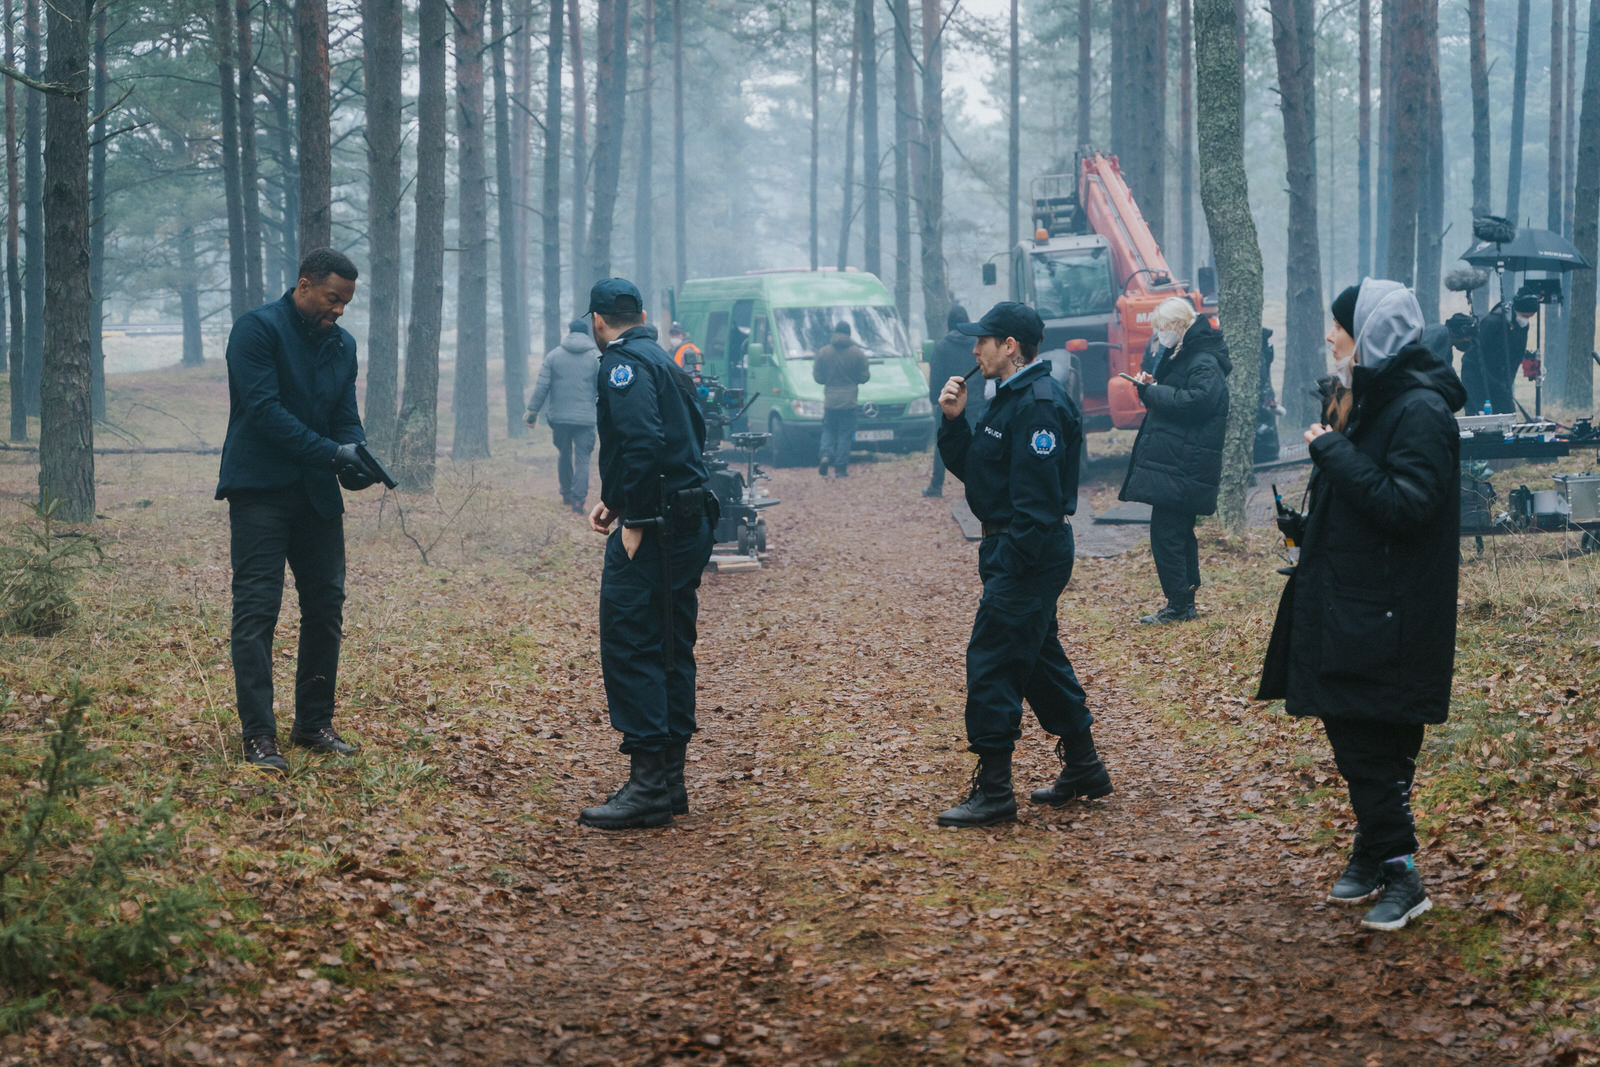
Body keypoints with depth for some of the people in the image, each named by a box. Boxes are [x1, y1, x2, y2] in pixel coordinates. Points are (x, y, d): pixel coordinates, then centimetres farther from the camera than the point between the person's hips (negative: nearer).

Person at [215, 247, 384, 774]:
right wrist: (330, 453, -22)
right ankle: (258, 737, -8)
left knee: (327, 607, 8)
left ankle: (314, 725, 19)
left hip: (317, 494, 7)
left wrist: (358, 461, -10)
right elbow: (264, 409, -18)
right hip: (260, 489, -7)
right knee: (256, 610, -8)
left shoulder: (342, 344, 12)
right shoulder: (258, 329, -9)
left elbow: (346, 419, 12)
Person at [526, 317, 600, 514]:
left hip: (559, 417, 2)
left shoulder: (553, 355, 3)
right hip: (585, 417, -2)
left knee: (563, 454, 18)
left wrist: (533, 410, 9)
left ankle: (566, 494, 26)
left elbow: (541, 386, 2)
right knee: (582, 458, 0)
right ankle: (579, 499, -9)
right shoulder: (596, 357, 0)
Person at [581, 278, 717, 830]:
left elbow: (643, 441, -24)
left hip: (653, 531, -10)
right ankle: (668, 780, 17)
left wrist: (634, 521, -20)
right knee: (671, 651, 13)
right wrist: (617, 501, 18)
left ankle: (648, 787, -11)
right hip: (691, 524, 10)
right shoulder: (663, 361, 19)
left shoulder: (623, 363, -10)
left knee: (629, 648, -8)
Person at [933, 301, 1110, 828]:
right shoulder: (1011, 398, 14)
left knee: (991, 665, -9)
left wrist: (1012, 562, -24)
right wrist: (954, 420, 2)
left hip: (1027, 556, -11)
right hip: (1013, 553, 11)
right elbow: (969, 468, 17)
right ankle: (1083, 768, 29)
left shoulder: (1038, 404, -19)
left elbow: (1038, 497, -24)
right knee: (1040, 660, 18)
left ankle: (993, 792, -6)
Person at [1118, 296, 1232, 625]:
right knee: (1180, 533, 14)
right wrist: (1151, 388, 7)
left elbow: (1194, 400, -26)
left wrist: (1152, 392, -18)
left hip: (1181, 470, -11)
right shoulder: (1181, 357, 20)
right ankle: (1185, 603, 21)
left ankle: (1178, 606, -7)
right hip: (1175, 466, 11)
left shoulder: (1204, 364, -12)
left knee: (1166, 535, -11)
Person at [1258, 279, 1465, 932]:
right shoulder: (1374, 399, 12)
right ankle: (1374, 855, 25)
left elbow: (1405, 504, -26)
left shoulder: (1421, 411, -17)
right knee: (1350, 733, 14)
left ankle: (1400, 874, -1)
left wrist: (1334, 452, -21)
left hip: (1389, 619, -9)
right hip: (1347, 605, 9)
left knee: (1373, 744, -7)